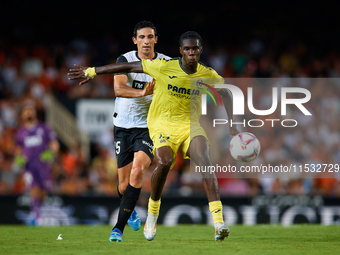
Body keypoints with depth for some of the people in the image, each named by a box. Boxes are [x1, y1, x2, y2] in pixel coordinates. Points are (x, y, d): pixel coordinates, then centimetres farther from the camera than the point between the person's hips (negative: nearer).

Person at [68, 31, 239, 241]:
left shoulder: (208, 75, -2)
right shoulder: (164, 67, -12)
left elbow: (227, 93, 14)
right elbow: (129, 67, -4)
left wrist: (233, 126, 4)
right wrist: (91, 72, 1)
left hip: (190, 125, 2)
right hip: (163, 123, -2)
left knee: (205, 161, -25)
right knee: (164, 162, -31)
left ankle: (218, 222, -32)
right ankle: (152, 213, -4)